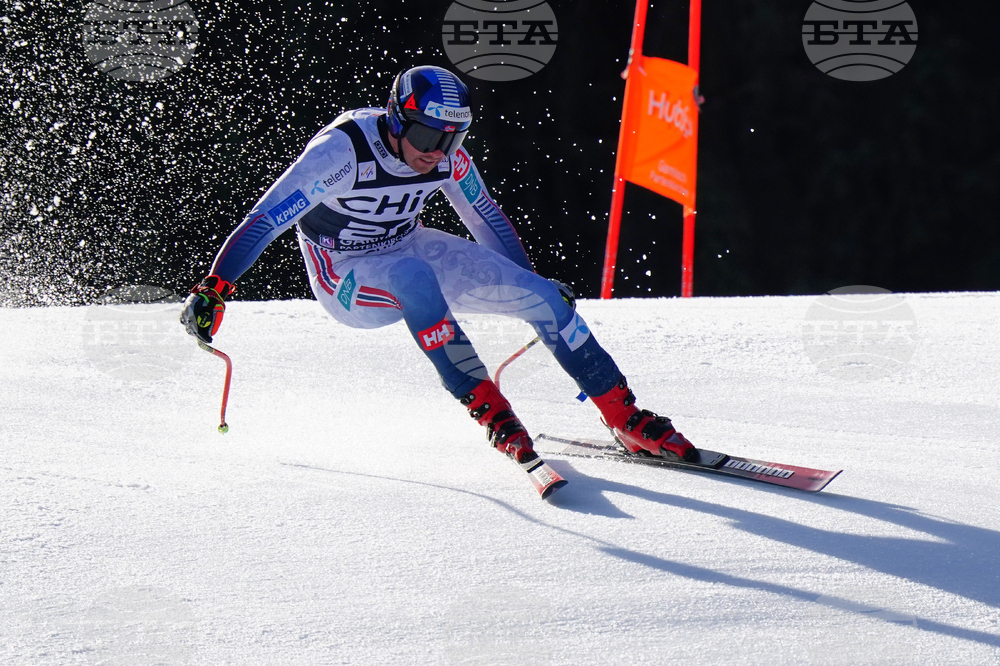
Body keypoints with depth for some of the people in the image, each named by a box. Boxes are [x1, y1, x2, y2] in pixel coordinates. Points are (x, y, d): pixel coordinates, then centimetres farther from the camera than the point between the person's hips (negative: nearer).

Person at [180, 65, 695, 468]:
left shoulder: (447, 156, -12)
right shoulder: (343, 151, -29)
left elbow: (488, 220, 5)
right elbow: (265, 219, -29)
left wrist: (532, 291, 15)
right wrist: (213, 289, -38)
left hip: (409, 247, 5)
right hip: (346, 279, -5)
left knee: (542, 294, -10)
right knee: (414, 276, -40)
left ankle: (627, 421, -2)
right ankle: (488, 410, -33)